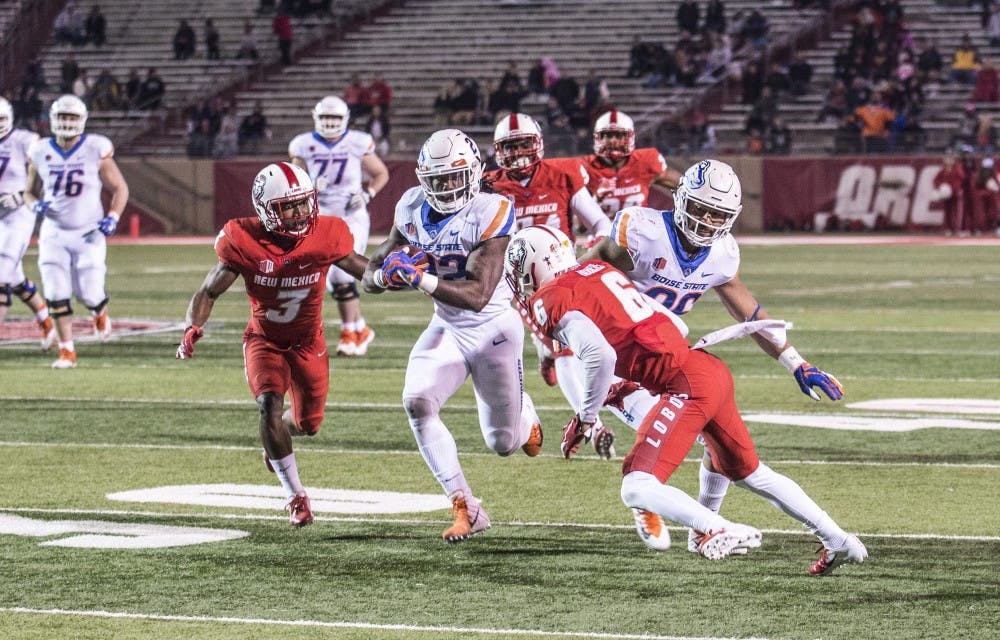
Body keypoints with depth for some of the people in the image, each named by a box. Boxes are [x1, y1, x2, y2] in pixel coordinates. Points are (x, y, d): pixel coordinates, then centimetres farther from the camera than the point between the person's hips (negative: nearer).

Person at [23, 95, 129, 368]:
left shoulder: (96, 151, -8)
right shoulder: (41, 153, -1)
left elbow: (119, 188, 2)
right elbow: (30, 192, 12)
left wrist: (113, 217, -13)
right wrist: (36, 205, -11)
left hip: (88, 233, -2)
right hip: (54, 233, 2)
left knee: (89, 293, -3)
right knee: (56, 294, -6)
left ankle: (100, 312, 35)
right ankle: (67, 351, 5)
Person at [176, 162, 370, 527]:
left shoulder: (325, 237, -21)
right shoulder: (244, 243, -23)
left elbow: (366, 271, -4)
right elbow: (208, 293, -11)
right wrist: (193, 329, -28)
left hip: (308, 342, 2)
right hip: (264, 340, -2)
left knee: (308, 423, 12)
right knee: (270, 405, -24)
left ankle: (275, 442, 52)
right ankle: (295, 496, -9)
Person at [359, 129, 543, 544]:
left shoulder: (489, 213, -23)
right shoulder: (413, 209, -6)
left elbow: (479, 294, -31)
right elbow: (372, 276, 0)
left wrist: (419, 278, -40)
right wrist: (387, 273, -24)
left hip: (493, 327, -4)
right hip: (447, 328, 4)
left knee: (503, 443, 7)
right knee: (417, 402, -24)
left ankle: (524, 413, 49)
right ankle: (465, 508, -16)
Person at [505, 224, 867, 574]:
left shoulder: (552, 300, -6)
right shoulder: (599, 270, 19)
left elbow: (600, 356, -20)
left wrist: (585, 418, -7)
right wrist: (631, 383, 25)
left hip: (687, 384, -9)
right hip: (712, 369, 9)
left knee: (637, 489, -10)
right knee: (749, 473, 25)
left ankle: (722, 531, -24)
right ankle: (839, 541, 28)